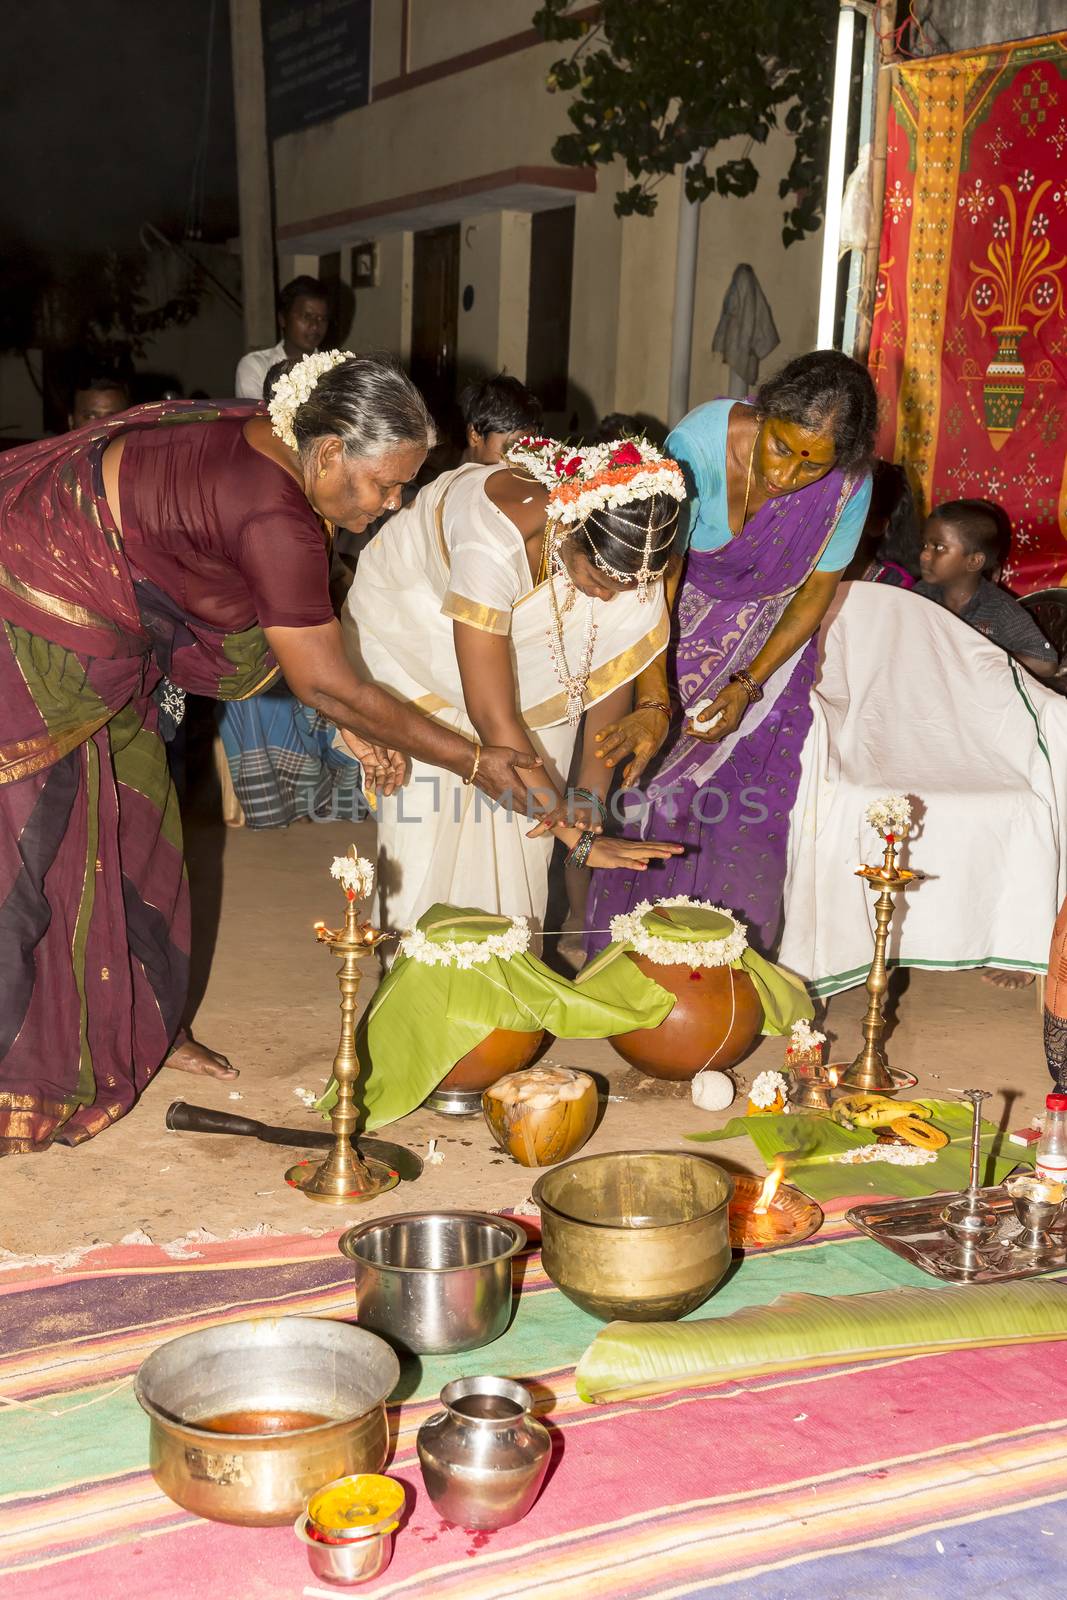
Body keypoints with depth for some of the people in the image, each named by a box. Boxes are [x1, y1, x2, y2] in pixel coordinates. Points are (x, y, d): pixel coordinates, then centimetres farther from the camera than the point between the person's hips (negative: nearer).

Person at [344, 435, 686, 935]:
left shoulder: (628, 541, -27)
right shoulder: (493, 540, -44)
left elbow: (614, 667, -13)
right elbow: (493, 718, -42)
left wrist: (588, 791, -20)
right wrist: (578, 838, -39)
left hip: (528, 647, 4)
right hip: (413, 639, -4)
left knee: (521, 838, 0)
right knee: (427, 829, -6)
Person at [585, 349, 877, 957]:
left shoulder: (848, 486, -23)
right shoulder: (699, 444, -31)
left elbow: (816, 591, -8)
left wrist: (749, 684, -16)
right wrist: (655, 703, -40)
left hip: (768, 643, 2)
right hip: (680, 628, -1)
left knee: (745, 812, -4)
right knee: (645, 791, -2)